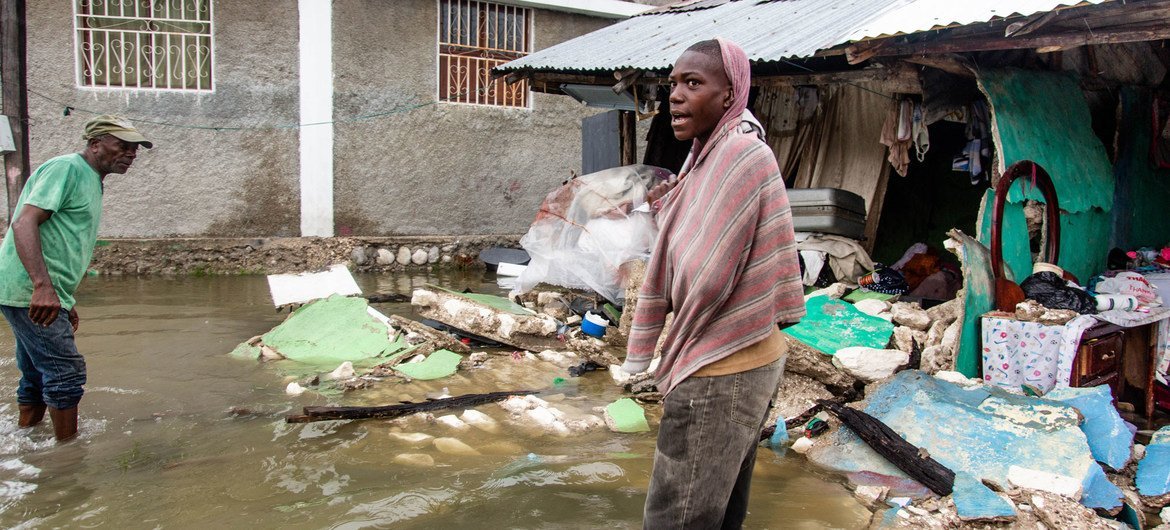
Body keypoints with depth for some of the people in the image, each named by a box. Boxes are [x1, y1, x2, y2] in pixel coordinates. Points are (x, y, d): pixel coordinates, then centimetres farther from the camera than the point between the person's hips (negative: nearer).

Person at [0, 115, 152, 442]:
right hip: (31, 292, -10)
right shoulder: (66, 168, -11)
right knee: (65, 372, -7)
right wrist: (42, 286, -34)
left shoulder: (91, 182, 20)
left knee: (37, 376, 17)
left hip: (45, 295, 10)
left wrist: (66, 302, 26)